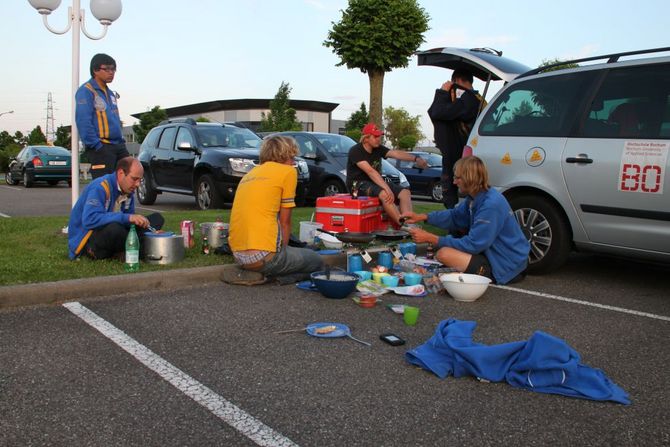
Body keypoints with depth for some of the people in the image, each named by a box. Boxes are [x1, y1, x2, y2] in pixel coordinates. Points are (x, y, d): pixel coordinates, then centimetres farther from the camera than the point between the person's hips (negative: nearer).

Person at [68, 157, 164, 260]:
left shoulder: (128, 190, 4)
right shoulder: (100, 187, -21)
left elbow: (131, 219, 10)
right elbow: (89, 220, -34)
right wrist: (127, 218, -37)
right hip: (85, 240, -8)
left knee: (157, 218, 0)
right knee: (114, 228, -42)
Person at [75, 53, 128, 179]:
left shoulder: (110, 93, 20)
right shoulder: (86, 91, -7)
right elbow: (83, 122, -16)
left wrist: (121, 141, 14)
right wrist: (96, 145, -20)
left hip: (118, 145, 9)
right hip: (101, 147, -9)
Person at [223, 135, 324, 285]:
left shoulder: (250, 173, 20)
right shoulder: (288, 172, -1)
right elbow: (284, 222, 1)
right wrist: (283, 250, 15)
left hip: (237, 253, 8)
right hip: (262, 255, -8)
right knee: (317, 261, 15)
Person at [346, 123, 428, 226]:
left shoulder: (379, 149, 6)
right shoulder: (356, 151, -16)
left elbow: (396, 153, -9)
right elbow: (370, 171, -28)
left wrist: (415, 158, -27)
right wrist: (387, 189, -38)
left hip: (376, 182, 8)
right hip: (358, 184, -8)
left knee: (405, 193, -12)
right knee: (384, 194, -36)